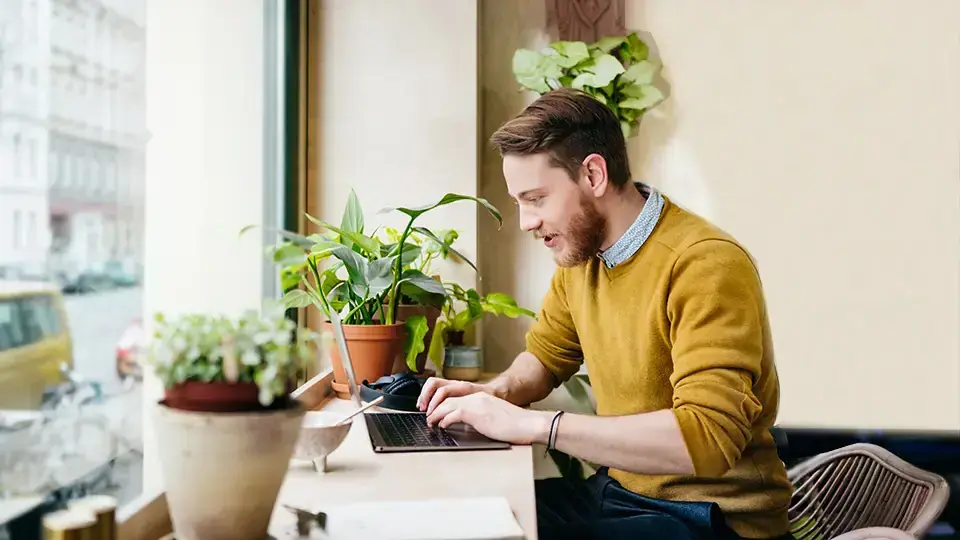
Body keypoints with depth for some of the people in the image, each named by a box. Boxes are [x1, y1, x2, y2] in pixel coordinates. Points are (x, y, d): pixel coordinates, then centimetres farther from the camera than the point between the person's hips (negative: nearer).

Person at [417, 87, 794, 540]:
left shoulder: (705, 266, -24)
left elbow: (707, 436, -33)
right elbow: (546, 354, 16)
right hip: (617, 490, 7)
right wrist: (498, 392, -6)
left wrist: (531, 424, -32)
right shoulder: (579, 250, 0)